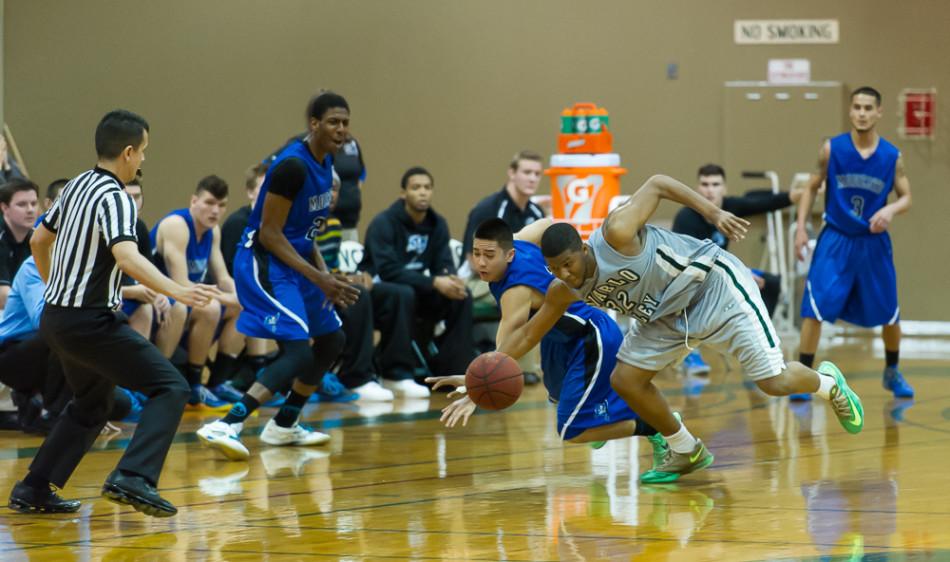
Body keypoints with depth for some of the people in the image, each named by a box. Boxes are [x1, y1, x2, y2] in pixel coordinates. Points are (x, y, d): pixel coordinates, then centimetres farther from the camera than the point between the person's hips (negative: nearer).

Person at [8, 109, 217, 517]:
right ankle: (133, 478, -24)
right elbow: (126, 256, -33)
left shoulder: (77, 186, 11)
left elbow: (38, 241, 24)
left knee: (91, 406, 26)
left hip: (57, 317, 9)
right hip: (91, 322, -9)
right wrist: (176, 291, -42)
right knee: (170, 388, -9)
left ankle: (33, 491, 25)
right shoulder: (113, 198, -16)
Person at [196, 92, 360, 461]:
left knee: (331, 340, 19)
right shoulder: (292, 166, -21)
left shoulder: (325, 163, 9)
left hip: (294, 261, 10)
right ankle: (227, 426, -28)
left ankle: (284, 425, 29)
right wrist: (318, 278, -21)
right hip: (265, 264, -10)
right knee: (298, 351, -21)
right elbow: (269, 233, -21)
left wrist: (325, 275, 7)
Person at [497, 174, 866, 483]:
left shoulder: (616, 235, -31)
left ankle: (827, 383, 25)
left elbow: (656, 184, -19)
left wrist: (713, 213, -23)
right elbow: (527, 334, 3)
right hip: (667, 314, 7)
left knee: (775, 382, -11)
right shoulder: (563, 292, -9)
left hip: (714, 287, -7)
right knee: (626, 380, -4)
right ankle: (686, 453, 16)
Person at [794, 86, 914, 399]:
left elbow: (906, 198, 2)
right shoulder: (832, 149, -7)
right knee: (814, 309, -13)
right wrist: (801, 228, -6)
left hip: (873, 243, 2)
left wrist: (891, 209, -21)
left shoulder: (892, 156, -5)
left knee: (888, 313, 10)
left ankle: (892, 373, 33)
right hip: (835, 241, -2)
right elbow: (812, 188, 3)